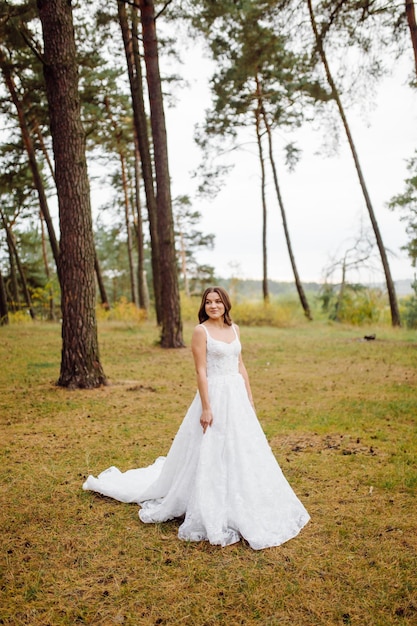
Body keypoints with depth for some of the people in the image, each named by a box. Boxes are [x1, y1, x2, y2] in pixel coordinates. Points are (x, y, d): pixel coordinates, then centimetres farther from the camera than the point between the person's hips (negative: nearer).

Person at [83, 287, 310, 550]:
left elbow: (240, 365, 13)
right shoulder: (201, 331, -10)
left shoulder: (234, 329, 9)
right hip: (215, 395, -7)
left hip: (237, 395, 7)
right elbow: (201, 371, -13)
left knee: (241, 453, 14)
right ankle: (211, 515, 18)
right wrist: (206, 407, -17)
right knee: (211, 454, 2)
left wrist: (249, 397, 11)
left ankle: (239, 507, 32)